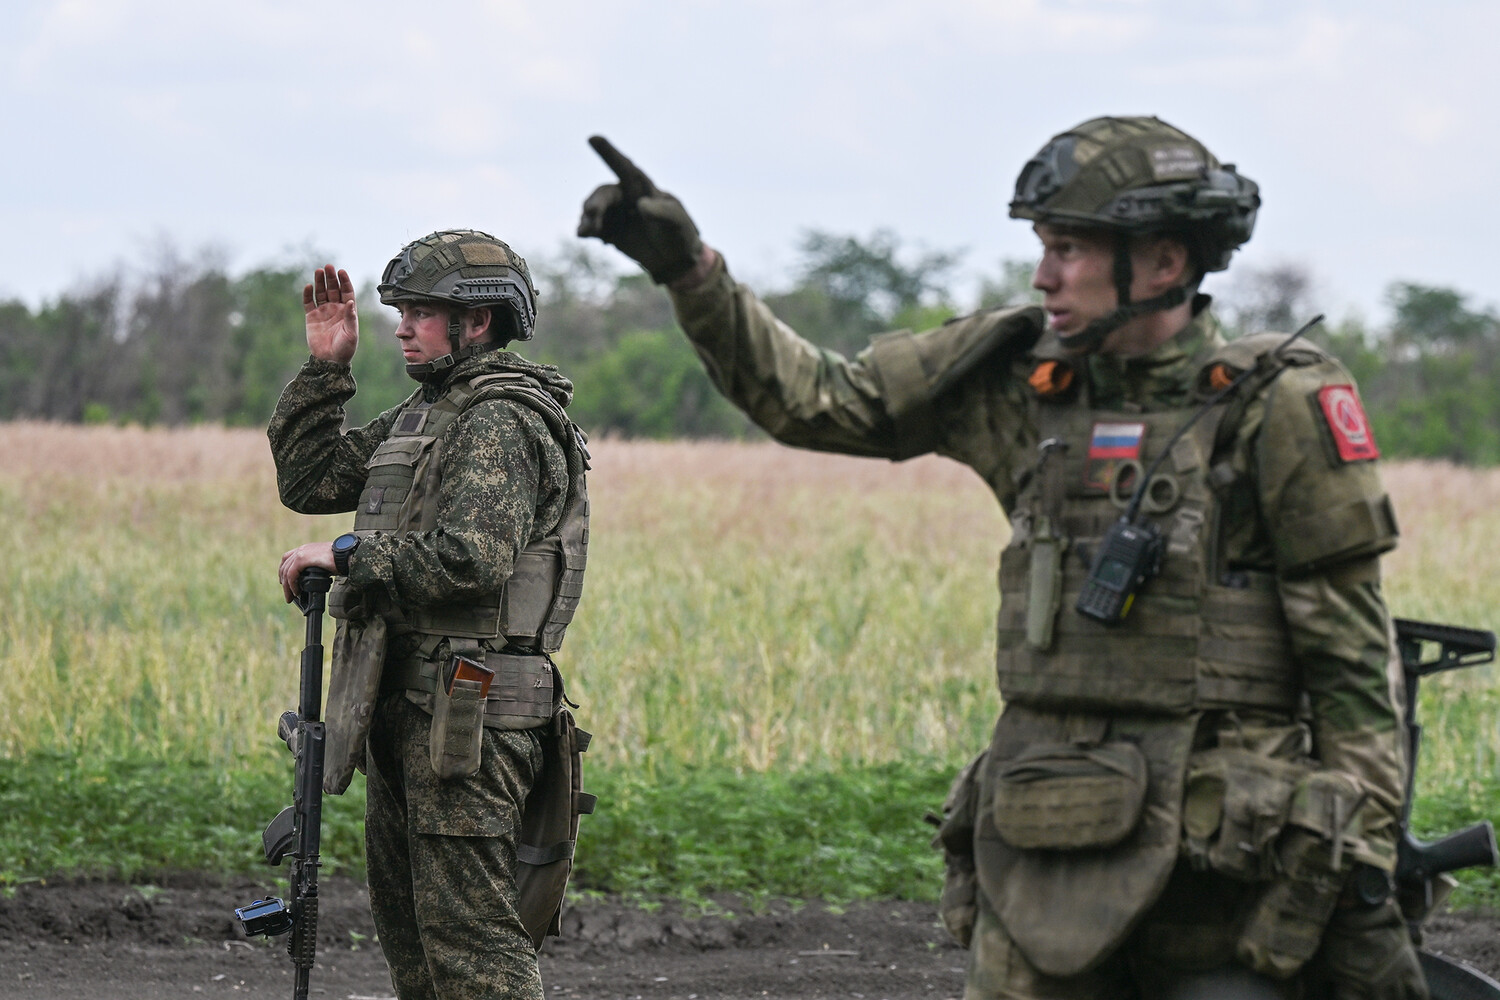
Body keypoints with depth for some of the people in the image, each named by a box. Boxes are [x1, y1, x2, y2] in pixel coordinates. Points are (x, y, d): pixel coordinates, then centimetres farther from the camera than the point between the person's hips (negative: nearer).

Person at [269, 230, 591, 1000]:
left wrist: (347, 554, -15)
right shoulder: (422, 416, 18)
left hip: (465, 714, -10)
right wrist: (325, 368, 11)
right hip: (408, 706, 10)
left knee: (470, 936, -12)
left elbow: (471, 559, -25)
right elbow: (307, 481, 20)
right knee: (409, 932, 15)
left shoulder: (501, 423, -13)